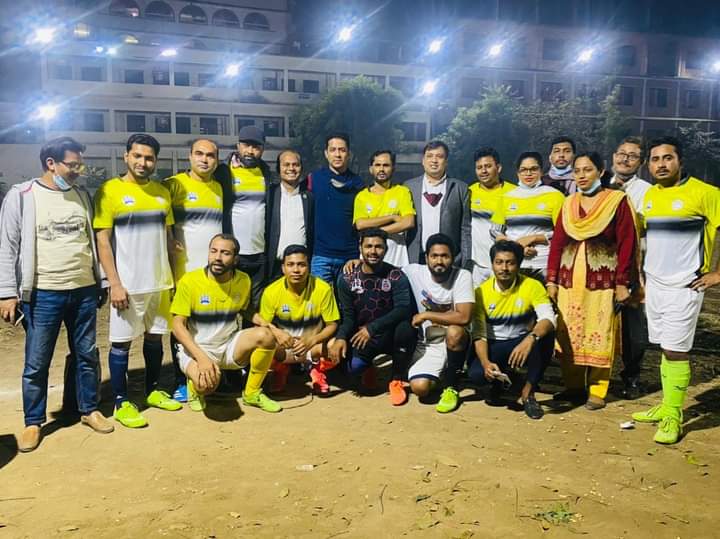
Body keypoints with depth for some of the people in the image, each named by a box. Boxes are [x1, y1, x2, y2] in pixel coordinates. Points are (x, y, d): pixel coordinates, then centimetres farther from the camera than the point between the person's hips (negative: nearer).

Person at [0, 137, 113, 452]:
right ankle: (33, 422, 21)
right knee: (36, 363, 5)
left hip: (84, 291, 4)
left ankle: (90, 410, 28)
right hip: (43, 295, -3)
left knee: (87, 356, 12)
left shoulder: (81, 195, 8)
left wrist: (101, 281, 12)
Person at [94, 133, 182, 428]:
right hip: (128, 284, -5)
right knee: (122, 342, 3)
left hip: (159, 282, 5)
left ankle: (152, 392, 29)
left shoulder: (162, 192, 8)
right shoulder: (110, 191, -7)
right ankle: (121, 403, 14)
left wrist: (173, 276, 10)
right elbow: (102, 241, -10)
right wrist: (115, 283, -15)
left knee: (155, 337, 14)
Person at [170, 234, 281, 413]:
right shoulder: (189, 281, -15)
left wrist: (269, 326, -6)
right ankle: (195, 386, 5)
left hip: (229, 345, 4)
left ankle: (252, 393, -2)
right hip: (196, 348, -4)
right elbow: (178, 325, -16)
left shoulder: (244, 280, -2)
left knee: (265, 336, -24)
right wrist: (202, 358, -29)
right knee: (207, 383, -36)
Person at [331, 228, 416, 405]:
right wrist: (341, 338, -24)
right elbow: (348, 316, -3)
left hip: (390, 334, -1)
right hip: (362, 337, 1)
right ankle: (368, 367, 17)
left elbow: (404, 309, -25)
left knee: (405, 328, -34)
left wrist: (372, 327, -35)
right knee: (354, 368, -27)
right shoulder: (347, 279, -3)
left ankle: (397, 381, -8)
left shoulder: (396, 276, -11)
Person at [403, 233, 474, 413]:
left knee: (454, 332, -37)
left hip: (454, 343, -2)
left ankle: (451, 387, -12)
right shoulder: (414, 272, -6)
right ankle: (439, 375, 18)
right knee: (419, 387, -23)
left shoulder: (462, 276, -14)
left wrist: (426, 315, -18)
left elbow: (464, 317, -24)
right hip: (427, 344, 2)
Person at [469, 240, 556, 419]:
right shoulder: (481, 291, -11)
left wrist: (530, 339, -48)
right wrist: (486, 362, -30)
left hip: (522, 343, 0)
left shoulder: (532, 286, -14)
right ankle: (501, 378, 10)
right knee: (475, 374, -30)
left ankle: (528, 392, -14)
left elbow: (549, 318, -28)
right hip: (494, 346, 0)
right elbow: (479, 334, -12)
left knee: (545, 334, -33)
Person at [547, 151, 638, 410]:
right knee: (567, 335, 7)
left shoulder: (617, 201, -3)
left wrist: (622, 282, -8)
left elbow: (626, 243, -5)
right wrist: (551, 280, 4)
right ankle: (573, 386, 20)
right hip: (569, 280, 4)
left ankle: (597, 390, 13)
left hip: (602, 280, -4)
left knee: (599, 336, 1)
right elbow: (557, 242, 8)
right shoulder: (569, 203, 9)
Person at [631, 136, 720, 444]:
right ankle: (668, 406, 21)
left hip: (684, 287, -6)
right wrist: (640, 276, 16)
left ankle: (673, 417, 3)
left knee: (676, 351, -5)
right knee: (665, 349, 12)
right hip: (654, 285, 6)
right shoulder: (649, 195, 10)